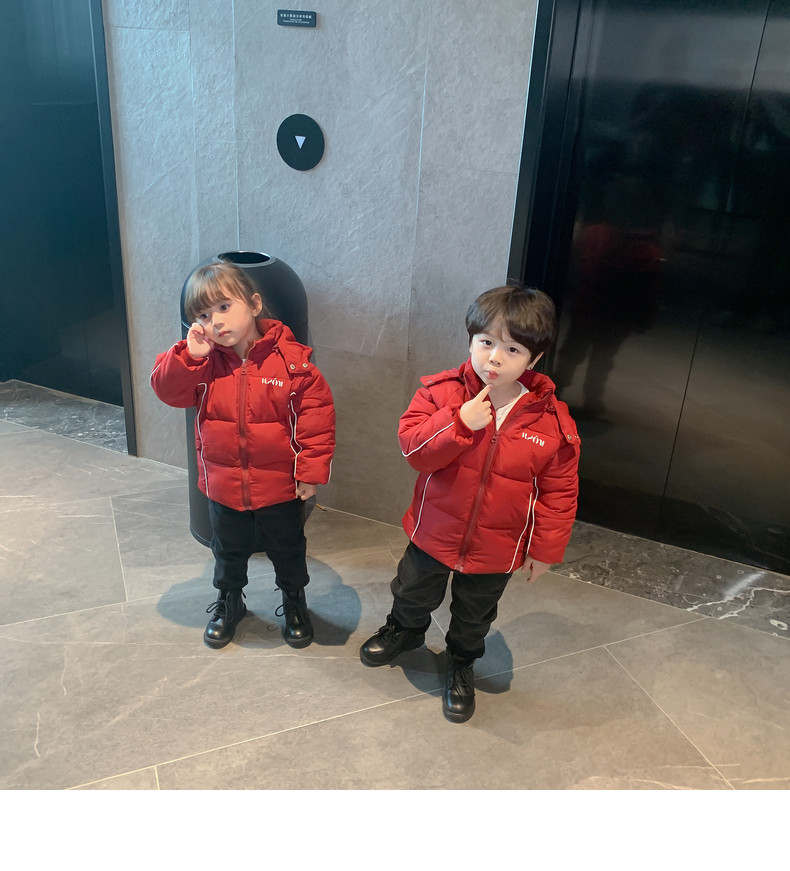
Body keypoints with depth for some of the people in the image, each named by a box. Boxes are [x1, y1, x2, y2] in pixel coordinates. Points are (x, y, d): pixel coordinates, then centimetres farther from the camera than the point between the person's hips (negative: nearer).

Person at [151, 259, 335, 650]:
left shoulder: (289, 358, -18)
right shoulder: (202, 360, -6)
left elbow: (317, 413, -15)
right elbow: (168, 391, -11)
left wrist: (312, 470, -14)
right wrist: (189, 354, -25)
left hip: (280, 486, -2)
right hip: (224, 484, 3)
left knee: (288, 551, 20)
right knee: (228, 552, 24)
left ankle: (295, 604, 45)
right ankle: (229, 603, 49)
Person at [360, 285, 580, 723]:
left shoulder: (553, 421, -16)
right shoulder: (442, 391, -16)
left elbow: (559, 491, -8)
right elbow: (413, 448, -22)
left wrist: (545, 549, -4)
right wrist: (459, 422, -35)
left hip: (496, 547, 0)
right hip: (434, 531, 1)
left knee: (474, 617, 23)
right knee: (414, 592, 27)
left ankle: (462, 663, 54)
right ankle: (405, 629, 61)